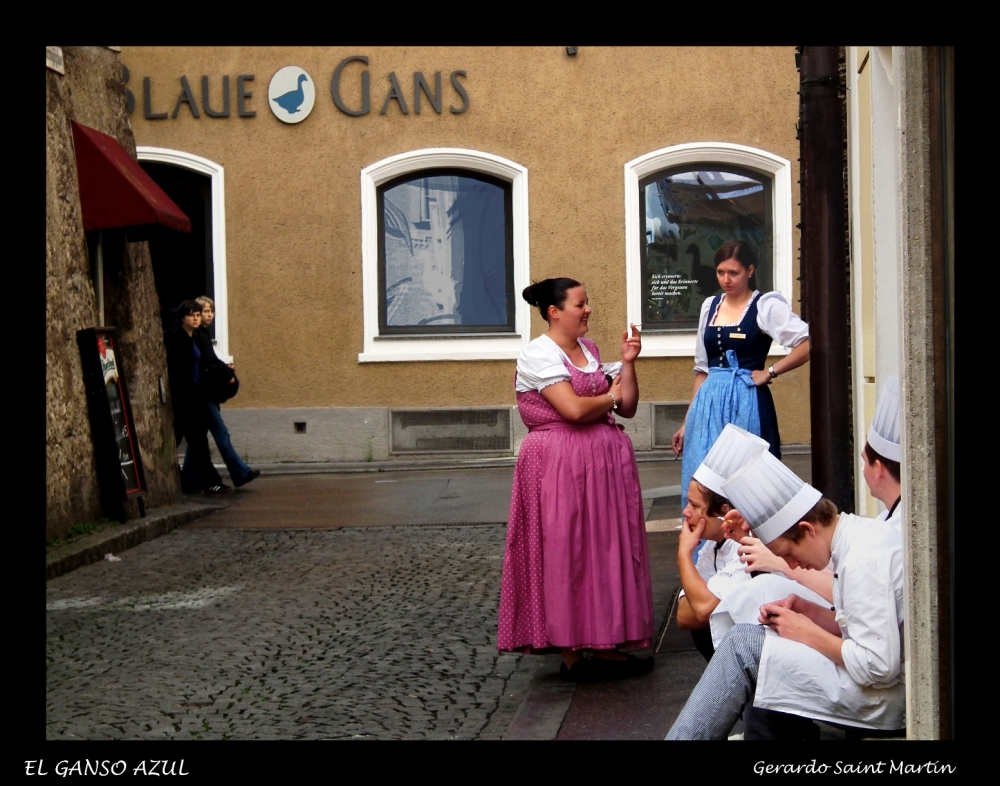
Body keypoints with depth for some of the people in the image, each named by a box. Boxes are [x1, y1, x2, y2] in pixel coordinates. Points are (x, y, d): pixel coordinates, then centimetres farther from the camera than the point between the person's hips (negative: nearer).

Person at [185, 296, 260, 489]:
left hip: (208, 391, 10)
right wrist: (226, 374, -7)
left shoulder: (203, 333, 17)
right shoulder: (198, 334, -12)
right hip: (202, 391, -10)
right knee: (220, 431, -9)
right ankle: (240, 472, -9)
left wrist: (223, 367, 2)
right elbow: (207, 363, -16)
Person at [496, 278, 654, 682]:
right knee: (566, 554, -3)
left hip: (604, 460, 8)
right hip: (559, 465, -8)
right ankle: (571, 652, 3)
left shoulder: (589, 349, 15)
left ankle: (604, 644, 14)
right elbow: (574, 409, -21)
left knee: (608, 551, 7)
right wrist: (611, 396, -3)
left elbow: (627, 407, 14)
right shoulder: (539, 354, -9)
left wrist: (628, 363, 2)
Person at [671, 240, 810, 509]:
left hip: (747, 405, -5)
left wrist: (770, 372, -12)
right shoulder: (710, 306, 13)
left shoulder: (766, 306, -3)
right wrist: (687, 422, 16)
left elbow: (809, 344, -15)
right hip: (709, 406, 5)